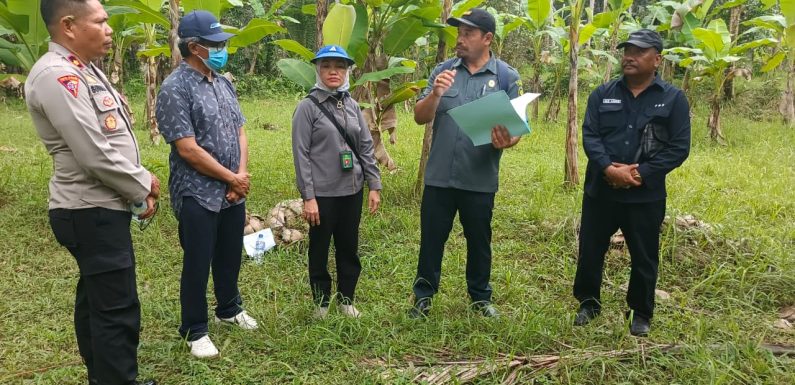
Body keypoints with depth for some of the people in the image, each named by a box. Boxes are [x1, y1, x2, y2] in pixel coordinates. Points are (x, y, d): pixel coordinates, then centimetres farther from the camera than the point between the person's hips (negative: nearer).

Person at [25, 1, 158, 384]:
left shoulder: (85, 70, 13)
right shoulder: (56, 75, -20)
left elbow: (115, 141, 17)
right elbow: (96, 157, -24)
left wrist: (142, 183, 4)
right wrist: (144, 186, -10)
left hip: (100, 209, 10)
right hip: (92, 213, -10)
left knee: (95, 301, 19)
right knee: (117, 310, -4)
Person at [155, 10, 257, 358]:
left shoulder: (224, 84, 9)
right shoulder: (175, 88, -15)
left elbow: (239, 132, 11)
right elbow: (188, 149, -20)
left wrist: (242, 175, -5)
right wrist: (232, 177, -13)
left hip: (233, 194, 7)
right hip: (197, 195, -7)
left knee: (230, 257, 19)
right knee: (198, 263, 5)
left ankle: (230, 309, 40)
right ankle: (194, 331, 21)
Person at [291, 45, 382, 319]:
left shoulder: (352, 105, 7)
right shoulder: (308, 107, -7)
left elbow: (366, 147, 9)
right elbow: (301, 154, -10)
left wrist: (374, 185, 4)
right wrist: (308, 197, -14)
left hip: (352, 191, 4)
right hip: (322, 193, -4)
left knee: (349, 248, 13)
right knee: (320, 250, 10)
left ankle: (347, 300, 29)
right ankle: (321, 303, 26)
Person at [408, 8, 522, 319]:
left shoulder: (506, 77, -2)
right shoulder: (443, 71, 3)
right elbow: (420, 118, -1)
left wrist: (506, 141, -25)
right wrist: (436, 94, -20)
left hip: (480, 179, -1)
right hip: (439, 176, 1)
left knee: (479, 241, 14)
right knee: (431, 238, 10)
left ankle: (480, 297, 31)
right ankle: (423, 296, 24)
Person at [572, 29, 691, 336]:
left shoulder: (673, 98, -1)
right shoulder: (602, 94, 4)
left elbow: (679, 148, -5)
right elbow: (589, 135, -3)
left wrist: (641, 173, -16)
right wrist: (609, 168, -19)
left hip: (645, 195, -2)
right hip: (600, 190, 2)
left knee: (644, 258, 10)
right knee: (590, 250, 11)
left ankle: (641, 313, 29)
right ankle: (588, 302, 32)